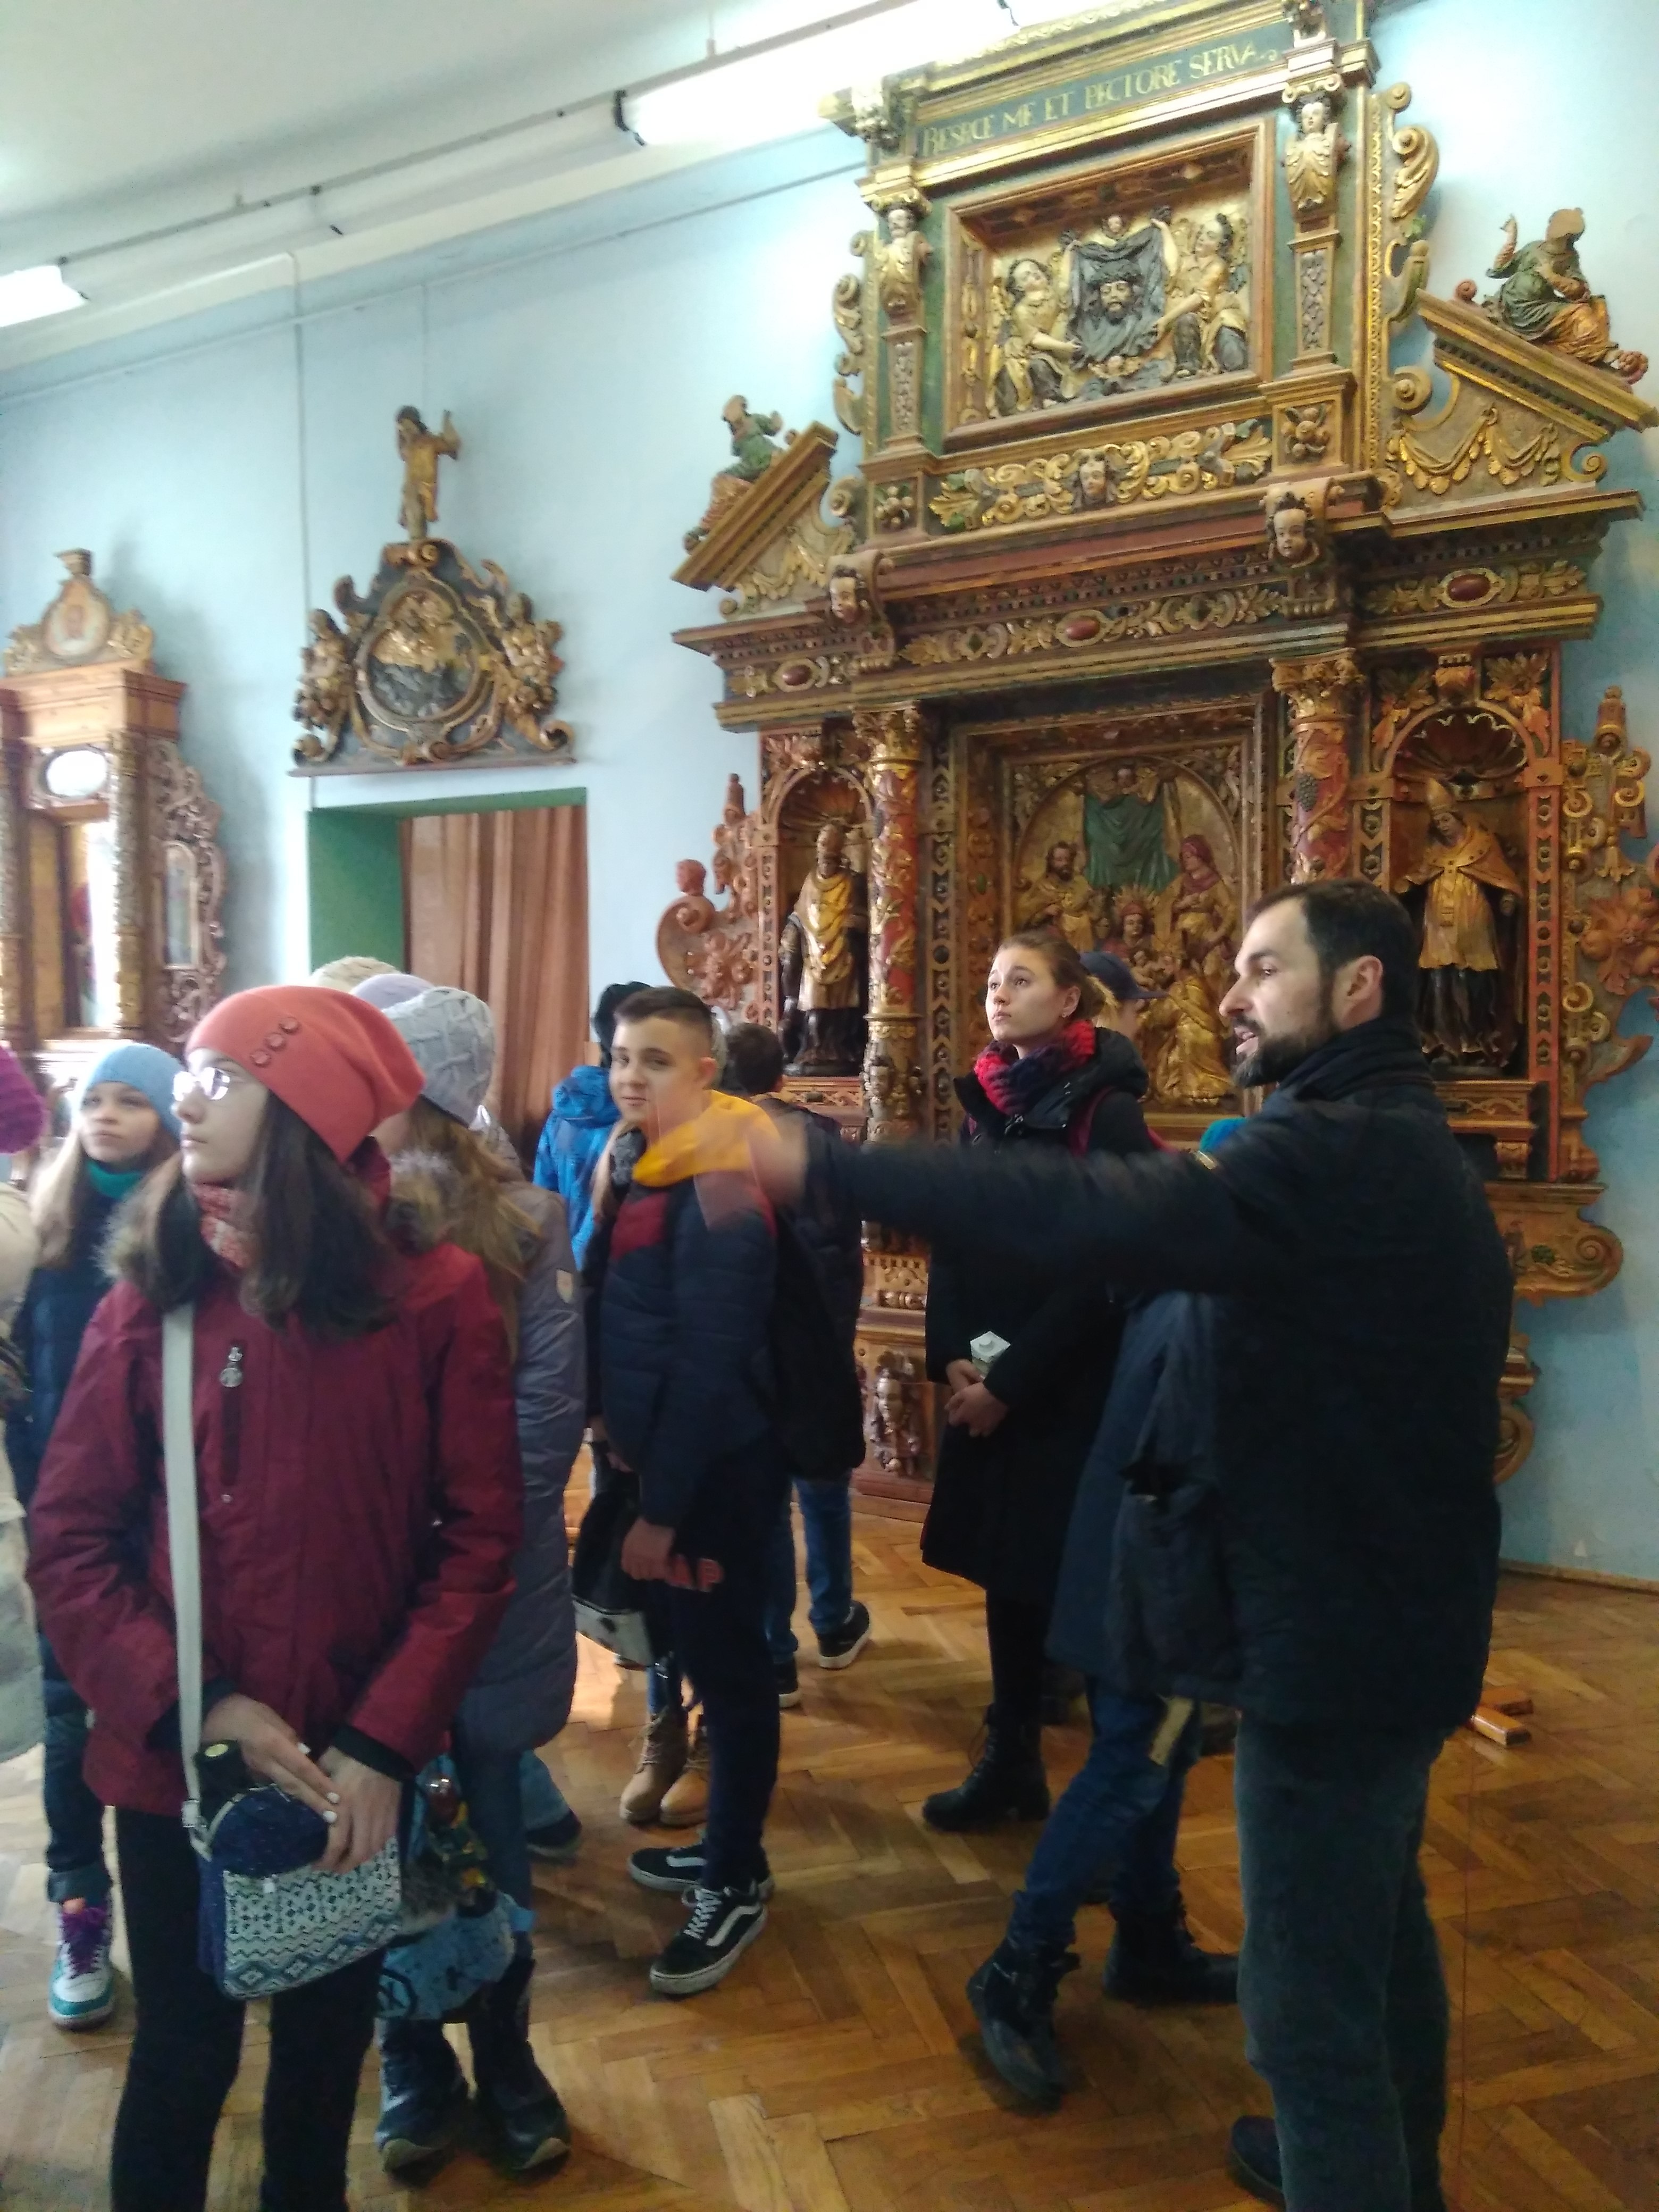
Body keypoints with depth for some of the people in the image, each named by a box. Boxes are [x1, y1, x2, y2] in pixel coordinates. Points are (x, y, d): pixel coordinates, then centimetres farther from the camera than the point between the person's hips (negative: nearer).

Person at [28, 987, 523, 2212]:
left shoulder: (437, 1297, -12)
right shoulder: (149, 1299, -6)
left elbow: (480, 1541, -10)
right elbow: (70, 1544, -5)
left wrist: (384, 1742, -17)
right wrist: (191, 1707, -16)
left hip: (356, 1772, 0)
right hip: (173, 1765, 1)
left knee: (328, 2040, 21)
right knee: (181, 2053, 17)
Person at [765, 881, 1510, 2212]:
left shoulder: (1338, 1157, -25)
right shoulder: (1405, 1148, 9)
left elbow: (1093, 1214, -40)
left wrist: (824, 1165, -38)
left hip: (1335, 1632, -11)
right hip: (1397, 1610, 11)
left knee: (1312, 1991, 3)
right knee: (1379, 1918, 28)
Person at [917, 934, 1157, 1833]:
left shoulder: (1106, 1111, -11)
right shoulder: (985, 1104, 9)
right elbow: (950, 1242, 9)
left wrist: (1012, 1380, -15)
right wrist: (952, 1356, -5)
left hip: (1069, 1388, -6)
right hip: (985, 1384, 6)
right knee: (1004, 1568, 13)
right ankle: (1010, 1761, 26)